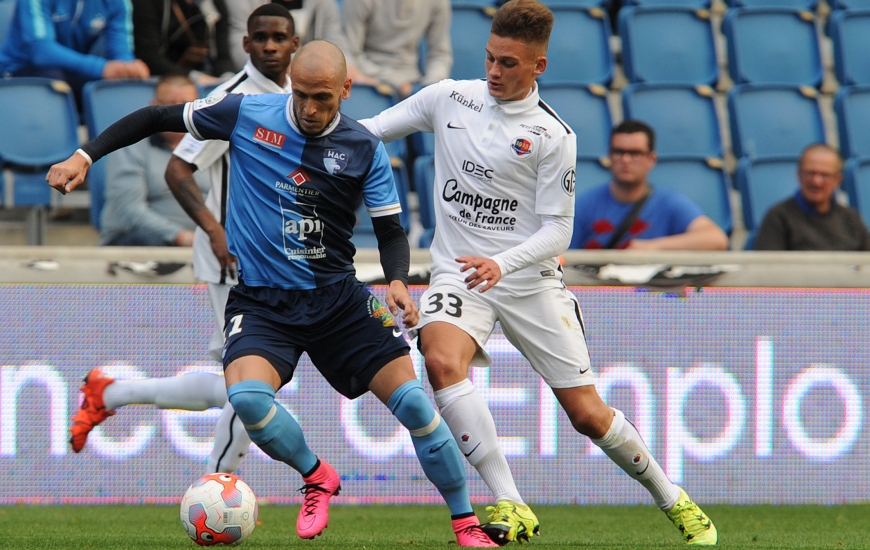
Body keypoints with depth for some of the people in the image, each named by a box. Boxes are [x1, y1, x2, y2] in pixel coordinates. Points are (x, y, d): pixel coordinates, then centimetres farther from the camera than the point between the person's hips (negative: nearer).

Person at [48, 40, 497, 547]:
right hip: (260, 302, -1)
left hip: (338, 297, 1)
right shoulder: (245, 115, -4)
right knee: (247, 395, -30)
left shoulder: (365, 150, -1)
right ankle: (317, 479, 1)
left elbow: (391, 230, 4)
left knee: (414, 402, -11)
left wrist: (398, 282, -17)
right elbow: (157, 118, 6)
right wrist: (85, 157, -3)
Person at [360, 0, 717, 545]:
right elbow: (369, 130, 10)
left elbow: (557, 231, -9)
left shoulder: (552, 136, -9)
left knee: (588, 415, 1)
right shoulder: (450, 98, 0)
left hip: (531, 281, -2)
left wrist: (502, 264, -26)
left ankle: (672, 499, 27)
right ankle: (510, 506, -29)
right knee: (443, 361, -31)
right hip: (459, 274, 2)